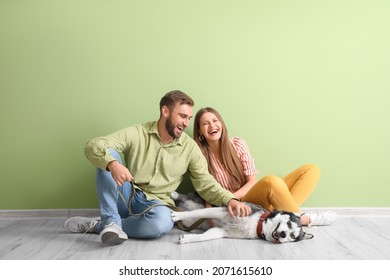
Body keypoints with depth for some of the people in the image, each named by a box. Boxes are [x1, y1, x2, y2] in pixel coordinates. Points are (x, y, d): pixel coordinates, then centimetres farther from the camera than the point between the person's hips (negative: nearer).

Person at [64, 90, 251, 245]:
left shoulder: (190, 147, -2)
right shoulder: (137, 133, -7)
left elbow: (206, 183, -3)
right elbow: (93, 146, -15)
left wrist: (230, 199, -23)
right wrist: (112, 164, -38)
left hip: (156, 203, 0)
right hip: (126, 197, 0)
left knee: (162, 222, -36)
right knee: (108, 155, -22)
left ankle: (99, 225, -16)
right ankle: (111, 222, -25)